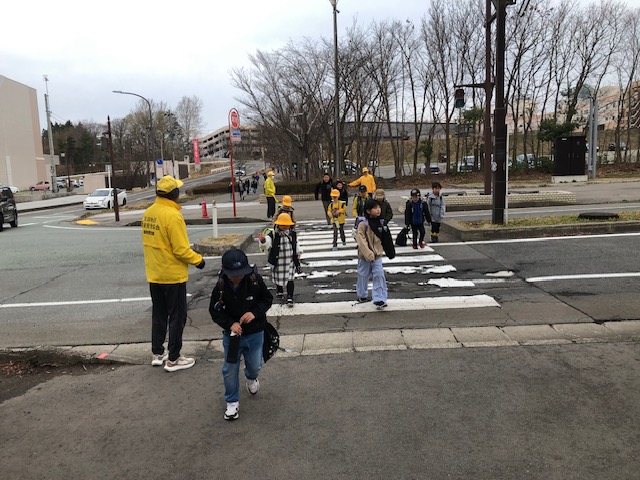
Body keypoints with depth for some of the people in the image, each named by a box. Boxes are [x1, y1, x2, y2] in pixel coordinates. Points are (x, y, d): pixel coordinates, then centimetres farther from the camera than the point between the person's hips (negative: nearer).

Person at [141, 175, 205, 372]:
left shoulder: (148, 213, 4)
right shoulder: (173, 215, -21)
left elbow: (150, 242, 12)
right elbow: (181, 250, -21)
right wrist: (198, 260, -7)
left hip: (154, 275, 8)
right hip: (173, 275, -8)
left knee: (158, 315, 19)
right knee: (177, 317, 4)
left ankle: (157, 354, 29)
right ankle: (173, 359, 12)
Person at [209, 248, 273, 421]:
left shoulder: (255, 280, -18)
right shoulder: (220, 287, -18)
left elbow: (268, 298, -5)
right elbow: (215, 311, -8)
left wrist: (255, 312, -22)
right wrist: (230, 324, -24)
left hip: (255, 333, 1)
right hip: (232, 334, -1)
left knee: (255, 365, 15)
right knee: (230, 369, 4)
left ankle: (251, 378, 52)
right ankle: (232, 402, 25)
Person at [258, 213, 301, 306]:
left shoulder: (293, 234, 1)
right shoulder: (273, 235, -14)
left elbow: (296, 245, 17)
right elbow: (267, 243, -32)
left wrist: (297, 254, 17)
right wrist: (263, 240, -53)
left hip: (290, 261, 1)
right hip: (277, 262, -1)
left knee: (290, 280, -1)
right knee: (278, 279, 17)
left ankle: (290, 298, 7)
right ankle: (279, 291, 45)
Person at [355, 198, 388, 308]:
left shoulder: (380, 222, 1)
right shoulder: (363, 224, -17)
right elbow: (361, 241, -21)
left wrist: (380, 251, 10)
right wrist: (369, 254, -25)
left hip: (377, 255, 4)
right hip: (365, 255, -4)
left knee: (379, 275, -6)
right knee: (363, 276, 12)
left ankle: (379, 299, -3)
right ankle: (362, 295, 34)